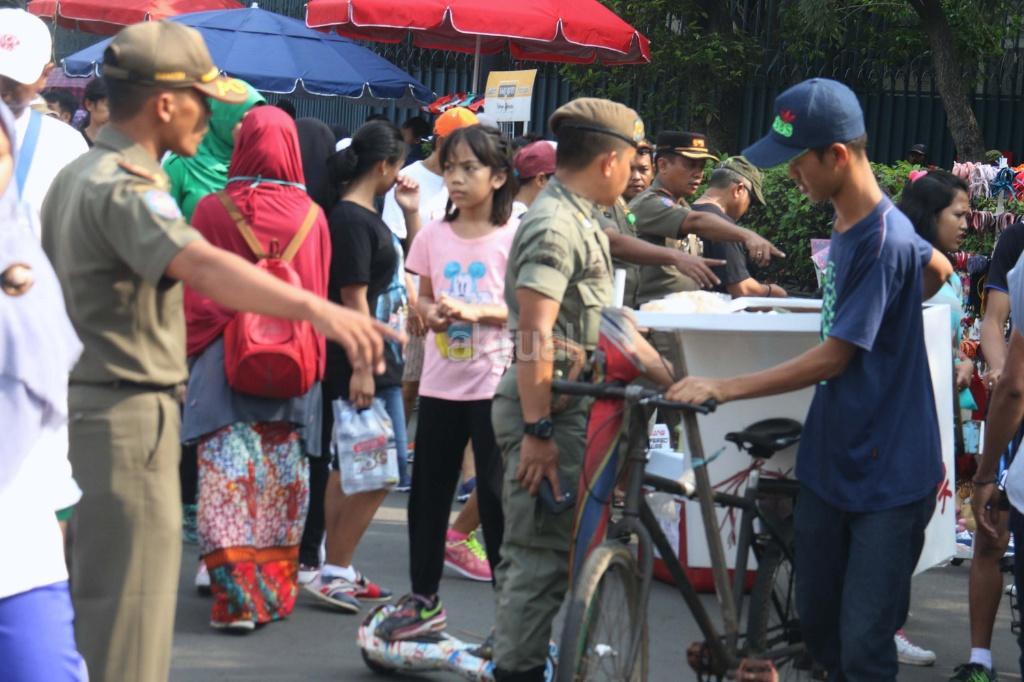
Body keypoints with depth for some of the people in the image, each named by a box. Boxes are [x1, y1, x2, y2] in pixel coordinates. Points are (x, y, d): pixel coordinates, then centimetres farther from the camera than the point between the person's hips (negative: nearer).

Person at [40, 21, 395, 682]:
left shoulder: (76, 176, 13)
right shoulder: (125, 187, -19)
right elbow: (202, 266, -38)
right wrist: (318, 309, -50)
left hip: (79, 402, 10)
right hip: (127, 415, -10)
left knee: (90, 600, 19)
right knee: (129, 620, -6)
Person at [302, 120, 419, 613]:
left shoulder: (366, 216, 13)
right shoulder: (351, 220, -16)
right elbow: (354, 298, -20)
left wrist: (412, 212, 15)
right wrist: (362, 369, -23)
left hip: (377, 361, 10)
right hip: (361, 362, -10)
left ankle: (339, 571, 20)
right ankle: (333, 572, -2)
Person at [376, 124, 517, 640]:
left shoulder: (513, 235, -7)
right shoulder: (434, 234, 6)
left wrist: (478, 311, -21)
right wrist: (431, 312, -8)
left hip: (493, 381, -5)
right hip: (441, 379, 5)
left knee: (495, 492, -1)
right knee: (427, 488, 9)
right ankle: (423, 599, 22)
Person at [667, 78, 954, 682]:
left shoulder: (884, 242, -21)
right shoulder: (849, 224, 7)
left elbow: (833, 358, -20)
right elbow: (940, 269, 25)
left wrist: (723, 389, -20)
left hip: (888, 476, -9)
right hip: (831, 462, 9)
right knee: (818, 624, 15)